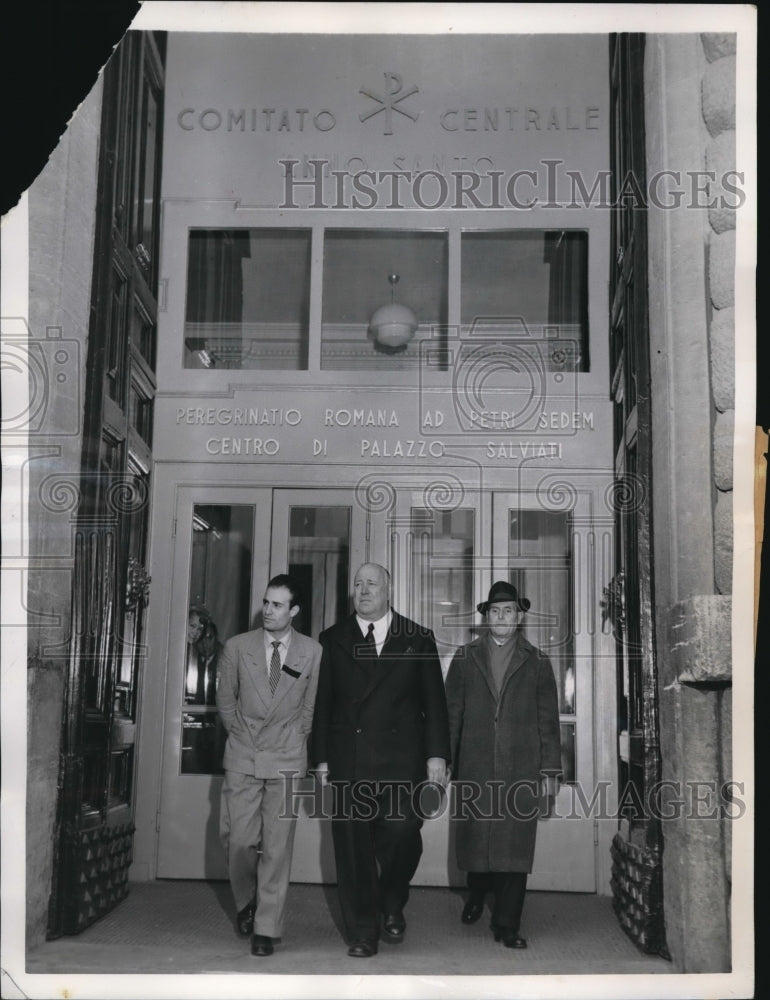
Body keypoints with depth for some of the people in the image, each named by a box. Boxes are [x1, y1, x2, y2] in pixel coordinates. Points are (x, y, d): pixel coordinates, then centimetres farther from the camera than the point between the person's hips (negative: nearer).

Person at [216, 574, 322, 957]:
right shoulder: (237, 647, 1)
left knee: (277, 846, -1)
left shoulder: (312, 652, -1)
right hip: (243, 756, 1)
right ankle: (246, 902, 27)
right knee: (238, 839, -2)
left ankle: (267, 928, 10)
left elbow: (312, 704, 10)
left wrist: (295, 738, 8)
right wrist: (240, 735, 11)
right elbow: (225, 699, 12)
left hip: (287, 758, -1)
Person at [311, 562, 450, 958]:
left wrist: (437, 754, -2)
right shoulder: (333, 639, 11)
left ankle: (392, 908, 17)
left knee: (402, 833, -11)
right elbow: (322, 703, 9)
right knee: (352, 848, 2)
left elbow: (434, 700, 6)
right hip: (348, 760, 1)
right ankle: (362, 933, 15)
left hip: (401, 759, -1)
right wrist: (322, 758, 3)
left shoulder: (418, 638, 8)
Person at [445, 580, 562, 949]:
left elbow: (548, 720, 8)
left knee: (515, 847, -3)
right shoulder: (465, 658, 10)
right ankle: (476, 898, 34)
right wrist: (445, 761, 2)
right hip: (474, 768, 1)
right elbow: (451, 713, 9)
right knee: (474, 840, 6)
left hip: (521, 770, -1)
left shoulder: (536, 662, 9)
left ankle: (507, 925, 5)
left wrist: (550, 770, 1)